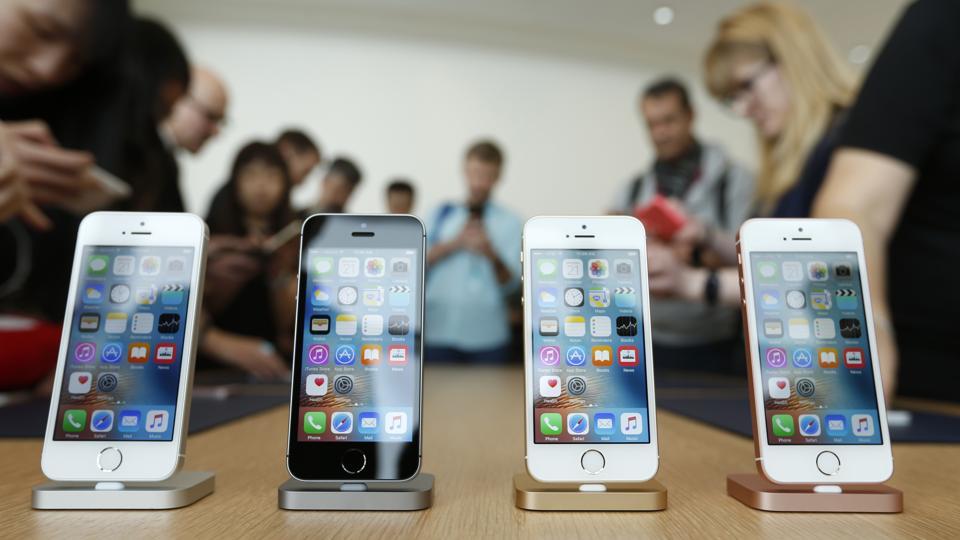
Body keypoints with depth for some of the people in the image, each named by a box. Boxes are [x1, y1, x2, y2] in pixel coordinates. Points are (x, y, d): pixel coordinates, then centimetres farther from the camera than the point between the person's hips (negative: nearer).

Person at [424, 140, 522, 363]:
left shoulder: (510, 223, 2)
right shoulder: (441, 214, 8)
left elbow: (511, 284, -3)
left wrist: (492, 255, -21)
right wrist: (453, 244, -12)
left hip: (488, 336, -1)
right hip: (441, 332, 1)